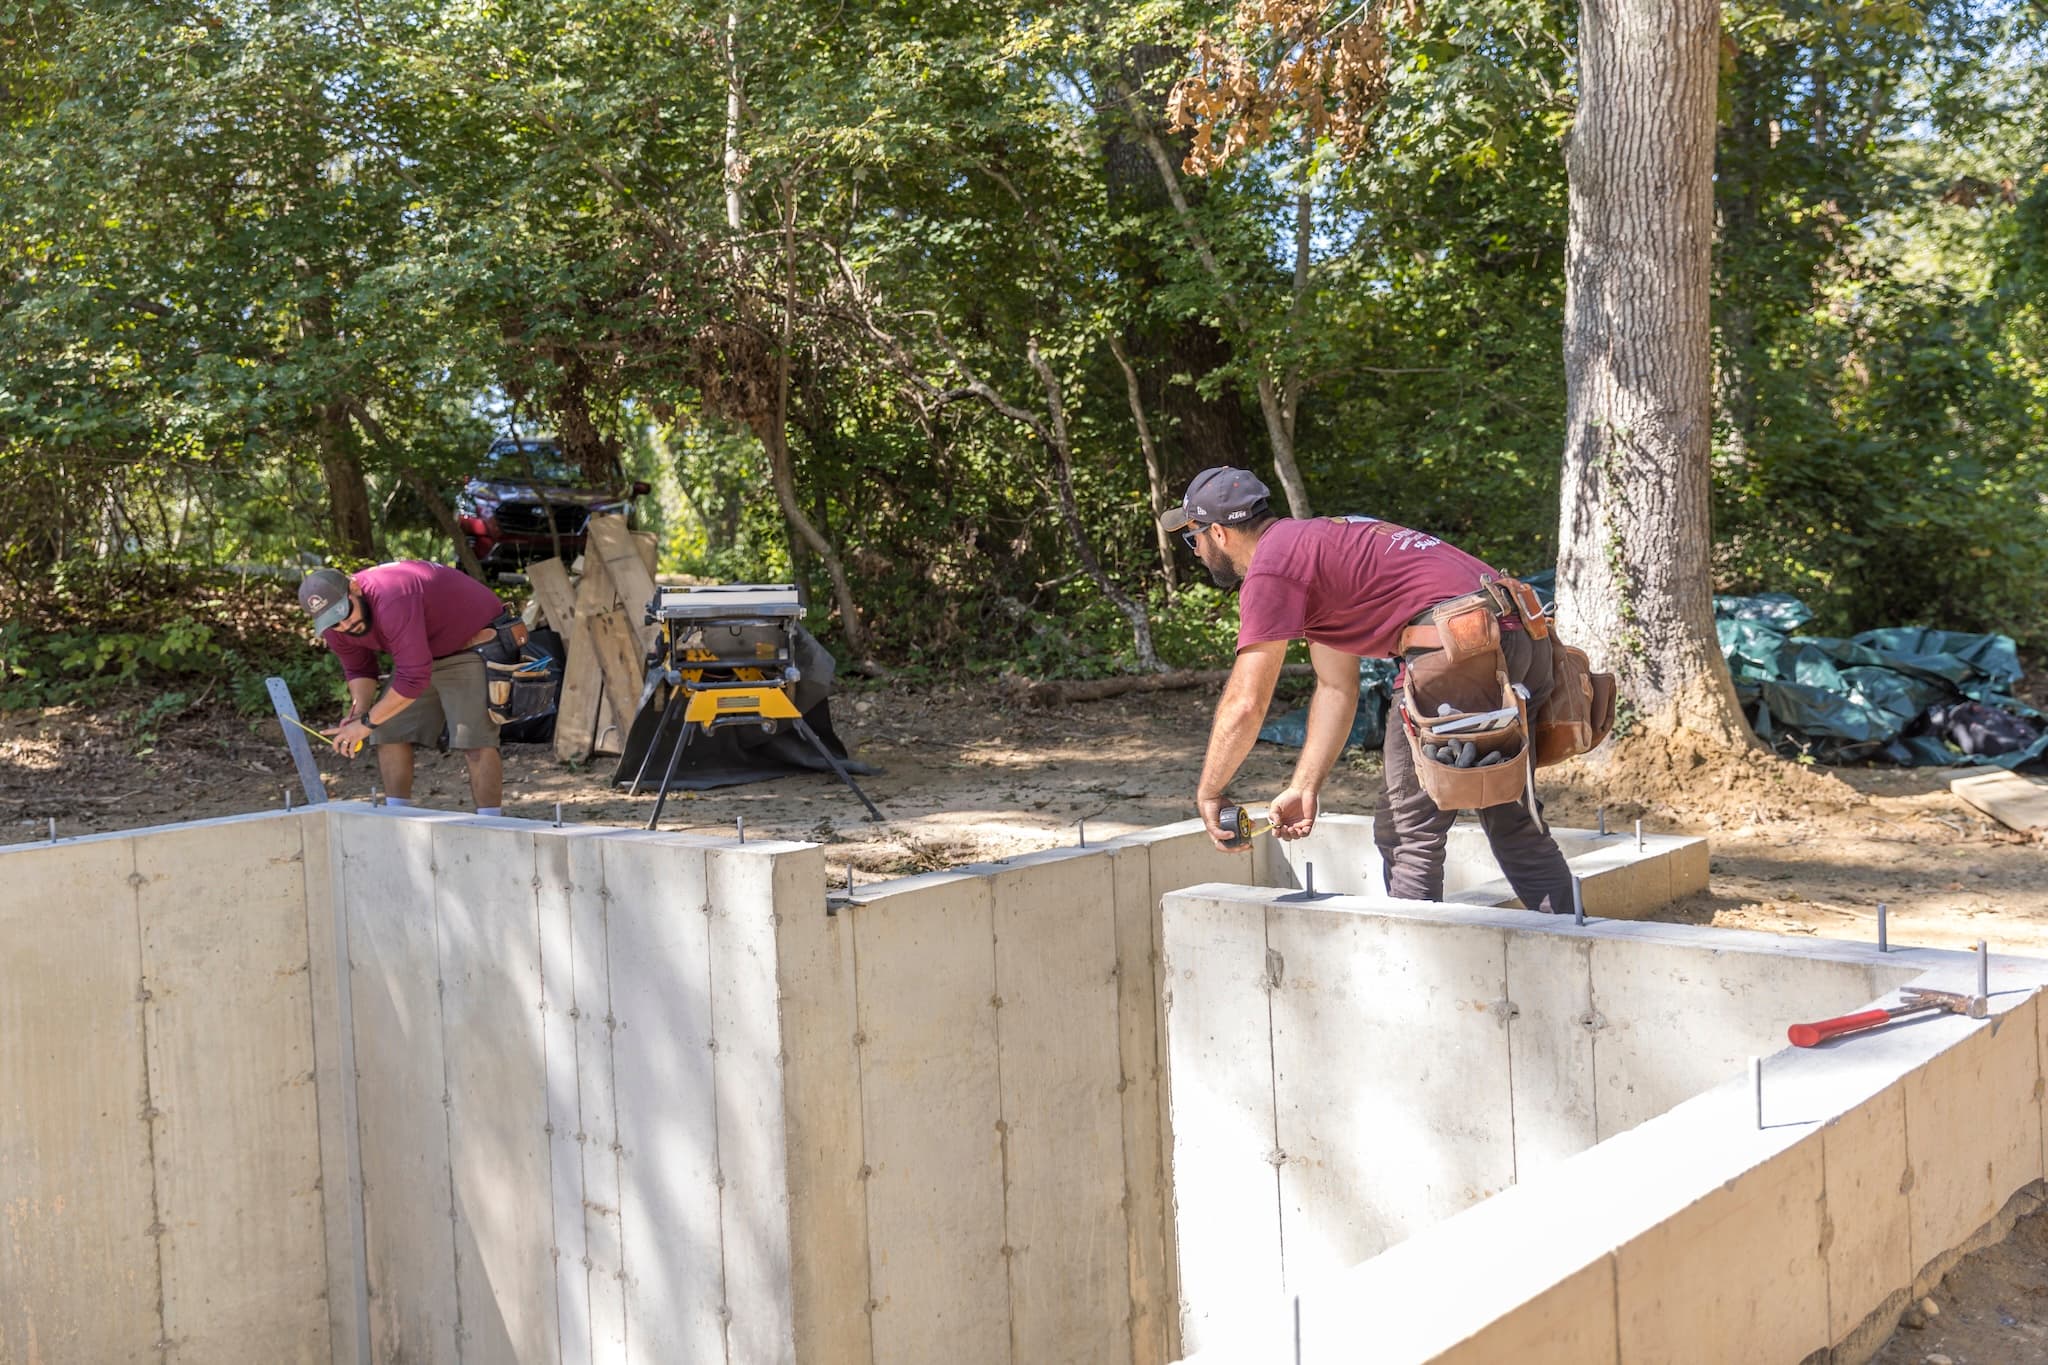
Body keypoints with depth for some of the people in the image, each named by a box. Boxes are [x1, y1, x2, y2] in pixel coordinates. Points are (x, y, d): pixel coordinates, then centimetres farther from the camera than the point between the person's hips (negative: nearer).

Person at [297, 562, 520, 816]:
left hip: (474, 642, -9)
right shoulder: (335, 624, -9)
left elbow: (414, 677, -36)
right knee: (390, 733, 3)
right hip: (419, 652, 9)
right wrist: (358, 712, -13)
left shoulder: (392, 602, -38)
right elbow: (359, 670, 7)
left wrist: (368, 722, -26)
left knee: (475, 742, -19)